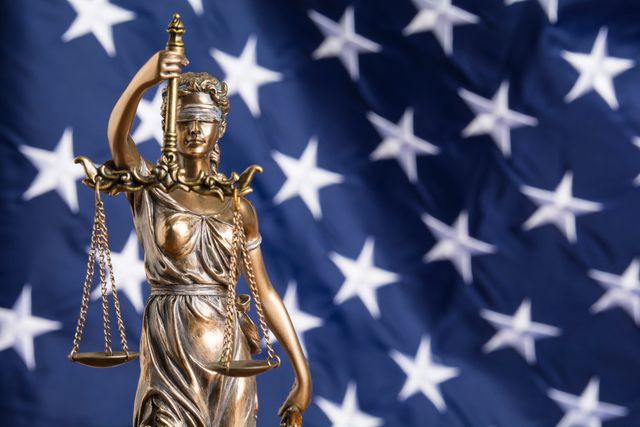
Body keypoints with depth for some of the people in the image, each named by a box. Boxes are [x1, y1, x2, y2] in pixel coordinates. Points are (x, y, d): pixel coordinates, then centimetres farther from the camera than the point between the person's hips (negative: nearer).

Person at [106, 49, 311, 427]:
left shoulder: (239, 207, 8)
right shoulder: (148, 185, 0)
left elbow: (266, 293, 8)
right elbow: (117, 136, -22)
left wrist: (303, 374, 2)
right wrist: (142, 81, -43)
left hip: (227, 353, 3)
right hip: (170, 350, -3)